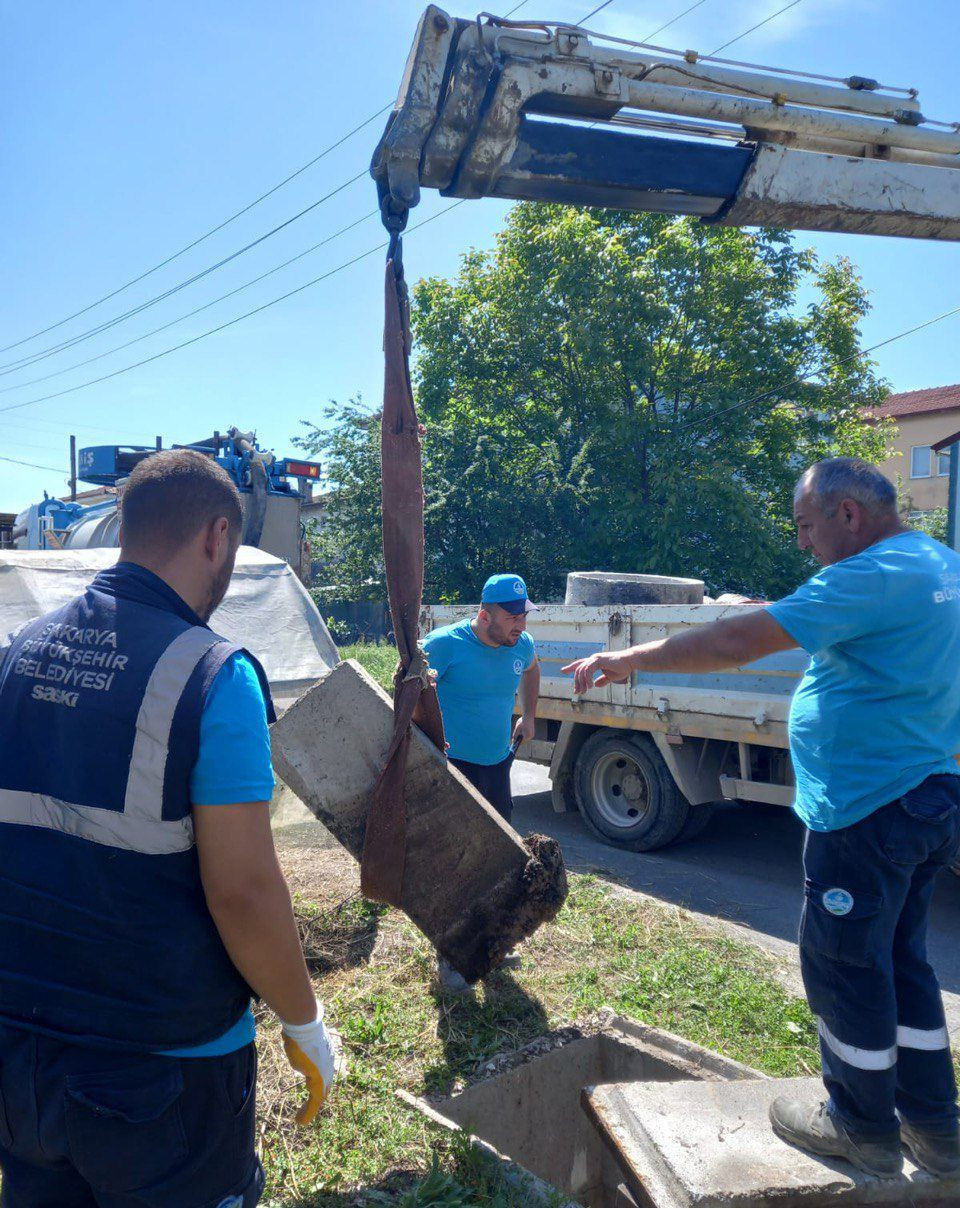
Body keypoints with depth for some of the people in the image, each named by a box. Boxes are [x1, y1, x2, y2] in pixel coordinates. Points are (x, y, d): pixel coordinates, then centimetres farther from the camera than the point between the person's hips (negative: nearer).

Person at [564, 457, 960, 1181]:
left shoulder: (872, 576, -21)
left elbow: (740, 643, -26)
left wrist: (630, 661, -20)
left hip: (866, 811, -10)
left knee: (843, 967, 7)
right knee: (901, 962, 21)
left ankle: (864, 1128, 25)